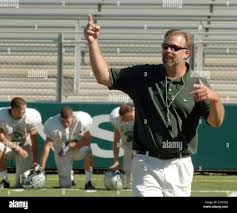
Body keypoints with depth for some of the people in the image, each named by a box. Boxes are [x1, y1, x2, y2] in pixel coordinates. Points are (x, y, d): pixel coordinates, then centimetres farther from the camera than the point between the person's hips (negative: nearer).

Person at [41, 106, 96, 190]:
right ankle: (70, 175, 38)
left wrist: (71, 145, -33)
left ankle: (88, 182, -21)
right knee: (65, 185, -1)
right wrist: (42, 167, -33)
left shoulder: (82, 121, -25)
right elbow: (47, 145, -29)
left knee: (88, 151, -37)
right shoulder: (54, 126, -27)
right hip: (62, 152, 0)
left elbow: (86, 140, -19)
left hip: (78, 146, 0)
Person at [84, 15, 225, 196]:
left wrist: (214, 98, -29)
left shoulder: (198, 85, 1)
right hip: (147, 164, -1)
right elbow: (104, 77, 4)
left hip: (180, 166, 1)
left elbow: (216, 122, -8)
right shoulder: (143, 75, 4)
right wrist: (93, 43, -7)